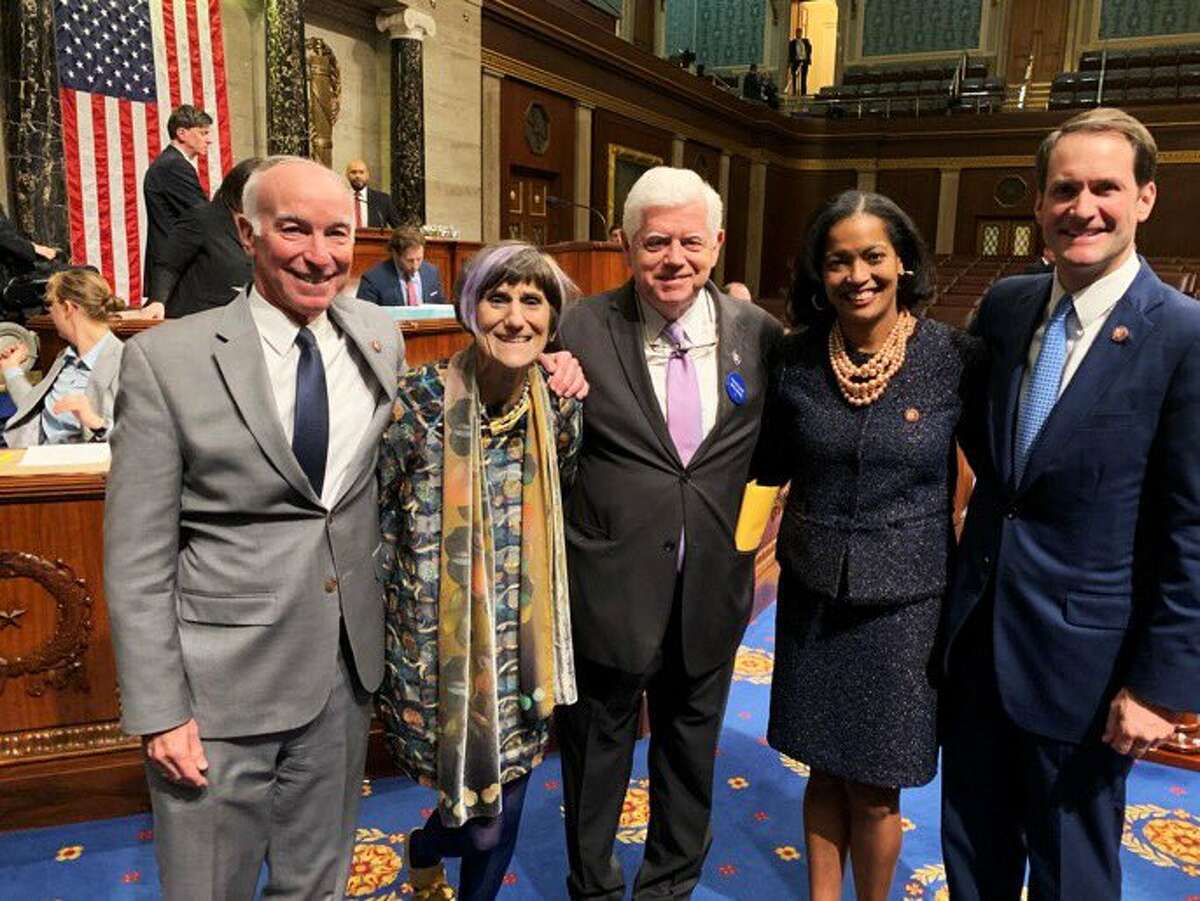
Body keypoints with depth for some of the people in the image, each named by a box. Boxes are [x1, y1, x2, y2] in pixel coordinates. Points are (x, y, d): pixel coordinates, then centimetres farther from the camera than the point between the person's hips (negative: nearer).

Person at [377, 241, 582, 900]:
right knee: (487, 823, 7)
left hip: (521, 644, 4)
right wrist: (389, 608, -4)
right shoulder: (418, 401, -17)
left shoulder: (561, 407, -3)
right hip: (438, 645, -4)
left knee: (507, 797, 16)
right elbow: (366, 517, -7)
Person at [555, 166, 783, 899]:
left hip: (713, 583, 3)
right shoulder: (584, 329, -10)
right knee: (598, 746, 17)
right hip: (612, 582, -2)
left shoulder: (758, 332, -3)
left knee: (692, 740, 22)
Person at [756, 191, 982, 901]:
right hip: (813, 594, 2)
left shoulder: (958, 358, -10)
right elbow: (771, 468, 4)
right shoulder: (797, 358, -4)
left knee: (874, 791, 11)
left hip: (903, 601, -2)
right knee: (826, 771, 17)